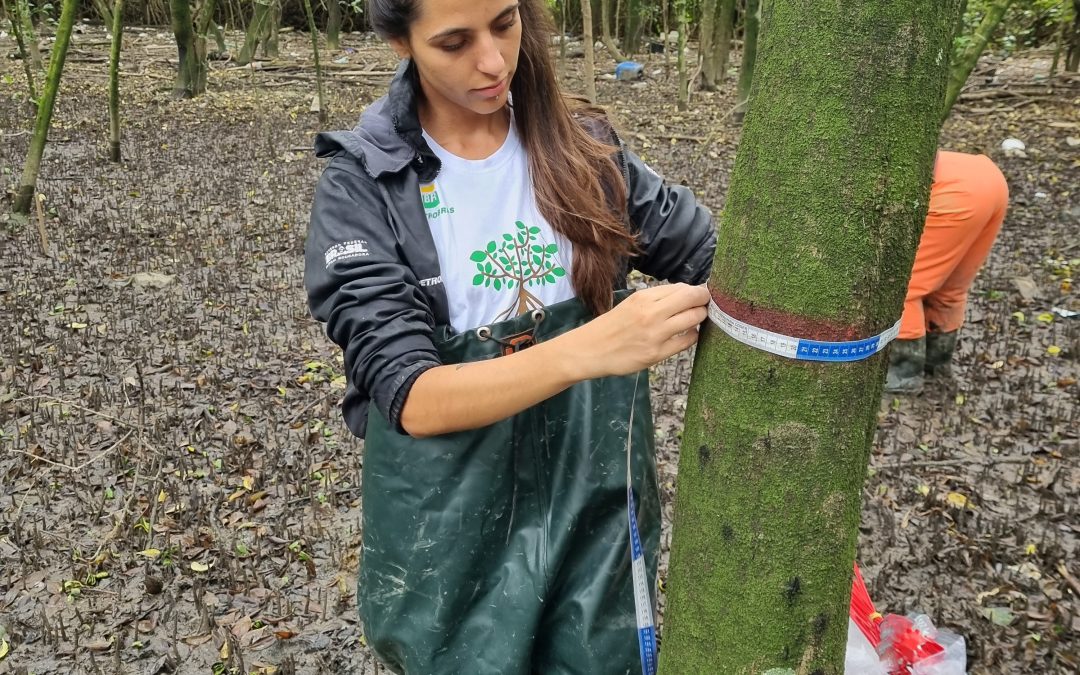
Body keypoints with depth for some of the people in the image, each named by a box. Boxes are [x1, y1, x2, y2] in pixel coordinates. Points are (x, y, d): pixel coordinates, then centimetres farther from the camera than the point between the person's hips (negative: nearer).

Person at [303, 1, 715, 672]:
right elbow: (411, 400, -20)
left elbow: (713, 255, 2)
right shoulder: (363, 187, -12)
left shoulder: (584, 147, -3)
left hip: (599, 508, 3)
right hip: (452, 534, -2)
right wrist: (589, 348, -34)